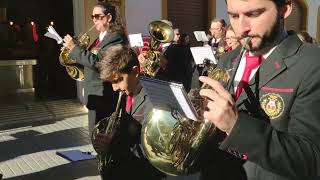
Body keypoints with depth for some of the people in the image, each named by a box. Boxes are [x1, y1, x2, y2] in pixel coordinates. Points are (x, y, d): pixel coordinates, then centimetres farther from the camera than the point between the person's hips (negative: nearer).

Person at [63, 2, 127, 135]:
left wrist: (74, 48, -18)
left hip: (103, 96, -9)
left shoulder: (115, 38, -15)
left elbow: (97, 61, -25)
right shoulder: (100, 37, 15)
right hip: (95, 95, 9)